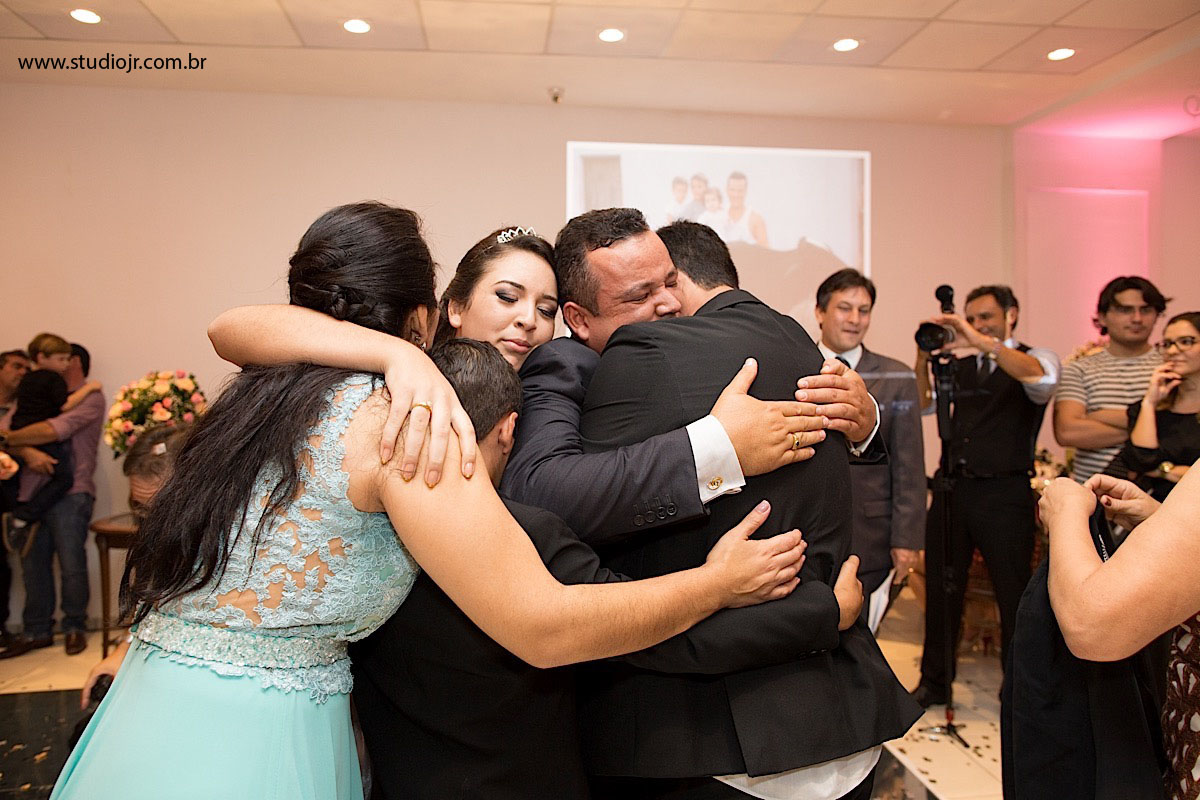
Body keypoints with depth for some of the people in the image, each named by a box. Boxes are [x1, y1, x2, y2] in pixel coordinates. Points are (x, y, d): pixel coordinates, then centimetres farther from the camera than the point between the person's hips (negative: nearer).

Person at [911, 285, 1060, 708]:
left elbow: (1043, 379, -23)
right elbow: (920, 405, 4)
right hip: (952, 488, 4)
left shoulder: (1033, 358, 2)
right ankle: (934, 682, 27)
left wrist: (981, 341, -30)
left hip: (1004, 493, -4)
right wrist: (923, 358, -9)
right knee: (941, 588, 12)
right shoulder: (959, 367, 14)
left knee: (1013, 594, 5)